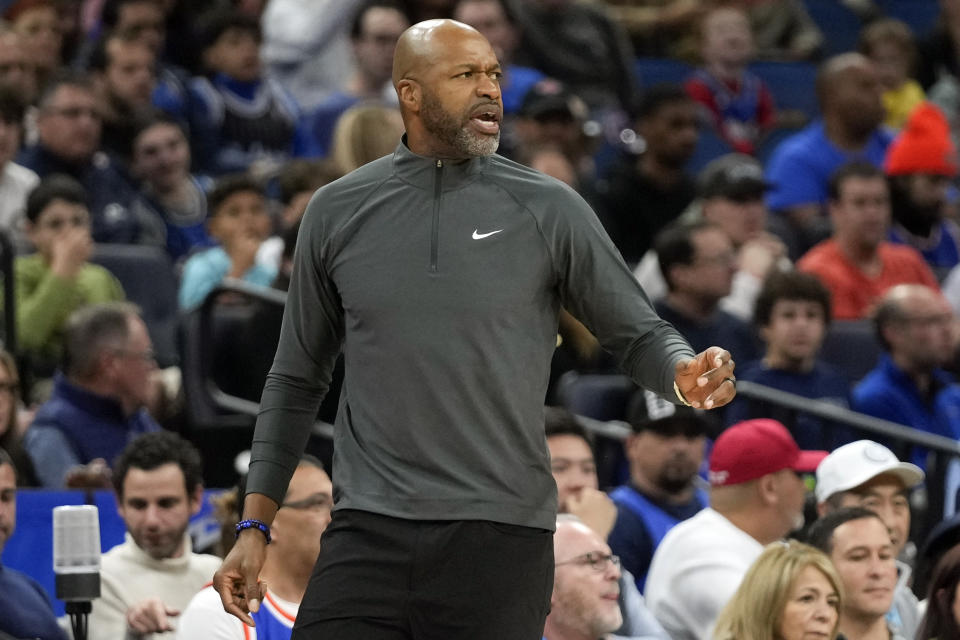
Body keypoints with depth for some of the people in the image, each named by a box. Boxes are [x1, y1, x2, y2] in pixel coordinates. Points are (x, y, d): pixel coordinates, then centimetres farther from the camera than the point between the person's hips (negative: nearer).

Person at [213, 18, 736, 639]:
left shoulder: (549, 210, 3)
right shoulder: (336, 212, 8)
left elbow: (640, 333, 7)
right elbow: (297, 380, 15)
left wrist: (685, 373, -17)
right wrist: (255, 527, 11)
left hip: (501, 538, -1)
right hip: (368, 535, 1)